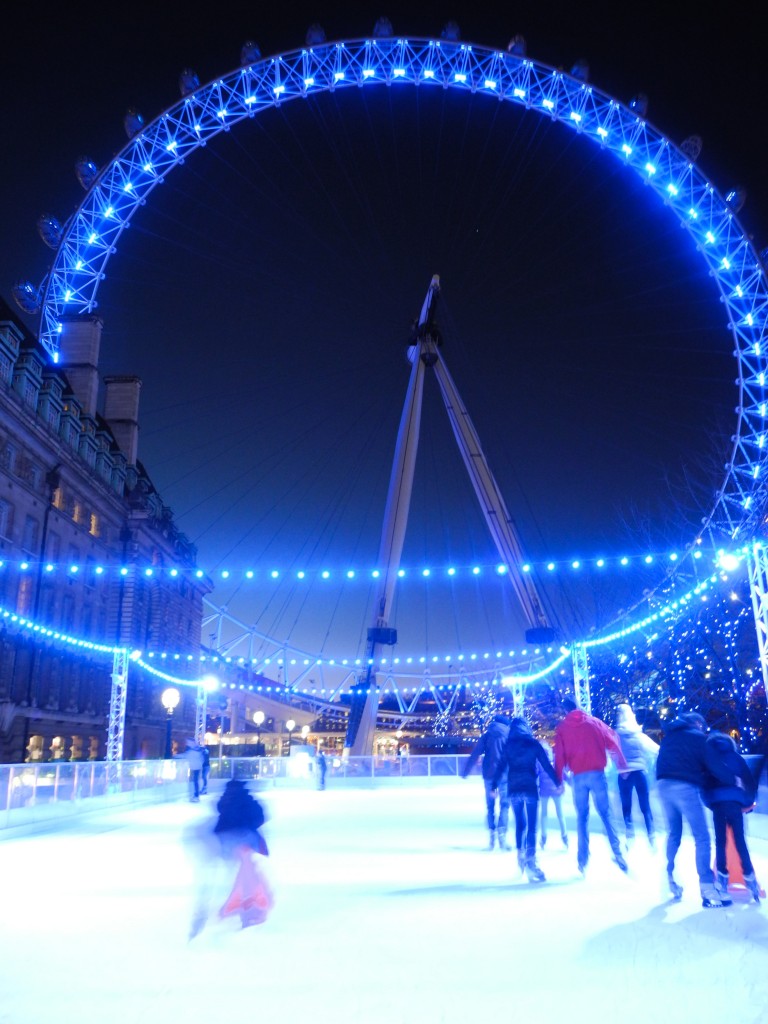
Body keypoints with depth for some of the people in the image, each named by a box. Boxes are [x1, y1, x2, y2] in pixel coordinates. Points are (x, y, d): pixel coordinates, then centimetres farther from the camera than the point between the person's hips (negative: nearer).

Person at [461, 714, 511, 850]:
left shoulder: (487, 735, 7)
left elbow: (475, 754, 1)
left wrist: (465, 772, 3)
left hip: (489, 775, 1)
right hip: (505, 775, -1)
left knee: (490, 806, 14)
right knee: (504, 806, 6)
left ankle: (492, 834, 7)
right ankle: (502, 835, -9)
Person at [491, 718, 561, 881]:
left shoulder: (508, 745, 7)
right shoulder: (533, 743, 3)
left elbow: (501, 767, 3)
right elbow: (546, 765, -1)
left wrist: (494, 786, 6)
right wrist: (557, 783, 3)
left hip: (514, 789, 2)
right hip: (530, 788, -2)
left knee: (519, 824, 18)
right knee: (531, 826, -3)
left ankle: (520, 856, 22)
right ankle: (530, 861, -14)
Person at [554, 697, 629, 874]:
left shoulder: (562, 728, 7)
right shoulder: (593, 721, 7)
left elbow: (559, 755, 4)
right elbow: (611, 742, 2)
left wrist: (559, 779, 8)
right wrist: (622, 765, 6)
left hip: (578, 776, 0)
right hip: (597, 773, 0)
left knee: (582, 816, 9)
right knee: (605, 813, 6)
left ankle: (583, 858, 7)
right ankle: (617, 852, -4)